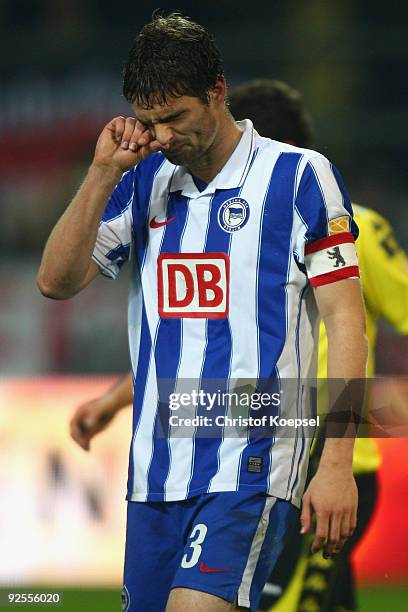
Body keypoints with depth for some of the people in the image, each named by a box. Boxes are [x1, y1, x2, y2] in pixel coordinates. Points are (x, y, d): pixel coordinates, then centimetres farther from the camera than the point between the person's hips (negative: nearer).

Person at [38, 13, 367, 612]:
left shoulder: (300, 176, -3)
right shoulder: (143, 181, 13)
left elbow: (345, 320, -5)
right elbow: (56, 281, 8)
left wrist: (337, 465, -11)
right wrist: (103, 173, -4)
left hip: (251, 466, -6)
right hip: (155, 468, 6)